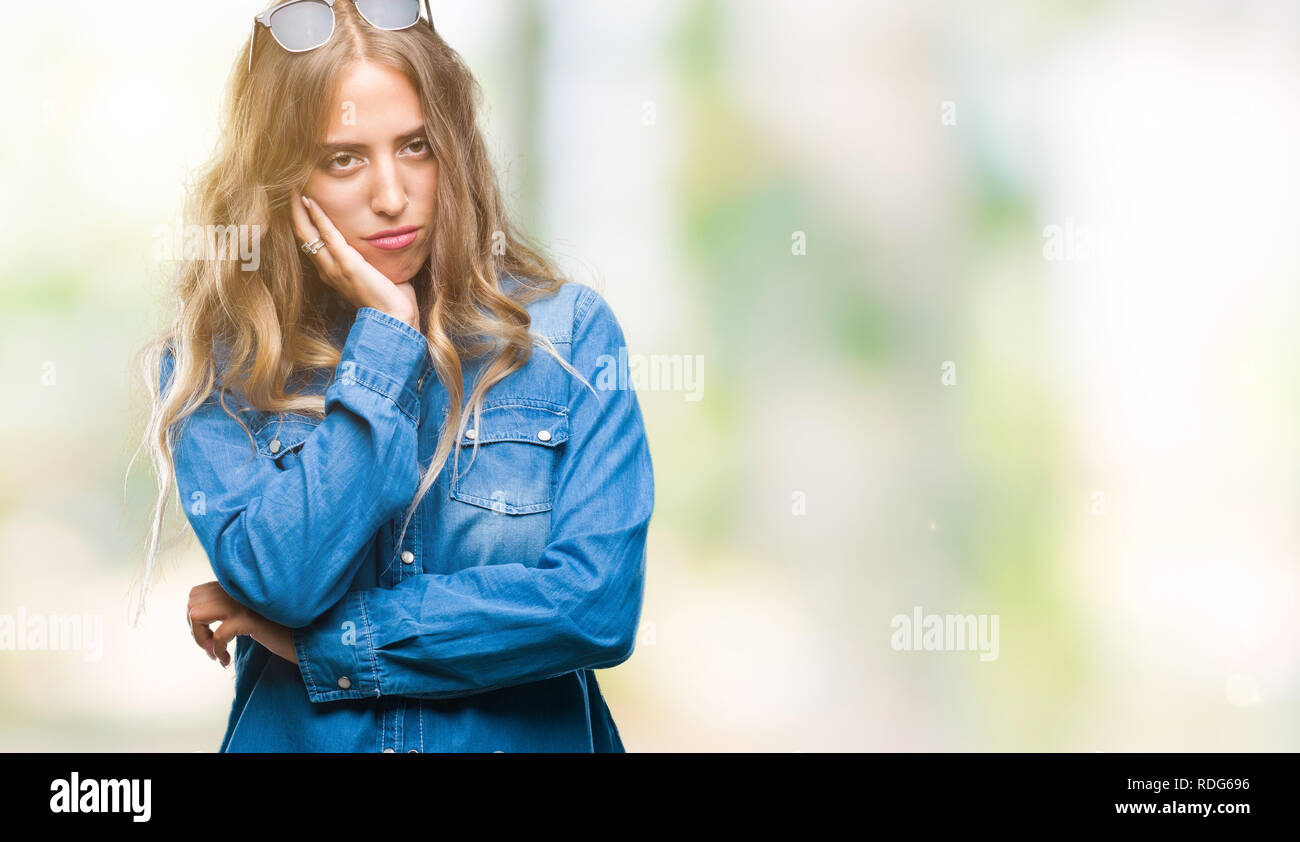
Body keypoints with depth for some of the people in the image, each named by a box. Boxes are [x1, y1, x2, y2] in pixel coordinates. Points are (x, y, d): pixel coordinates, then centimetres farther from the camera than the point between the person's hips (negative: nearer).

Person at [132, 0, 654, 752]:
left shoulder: (570, 332, 1)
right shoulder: (214, 360, 2)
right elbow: (281, 579, -12)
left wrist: (323, 640, -7)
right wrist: (386, 335, -9)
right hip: (295, 735, 0)